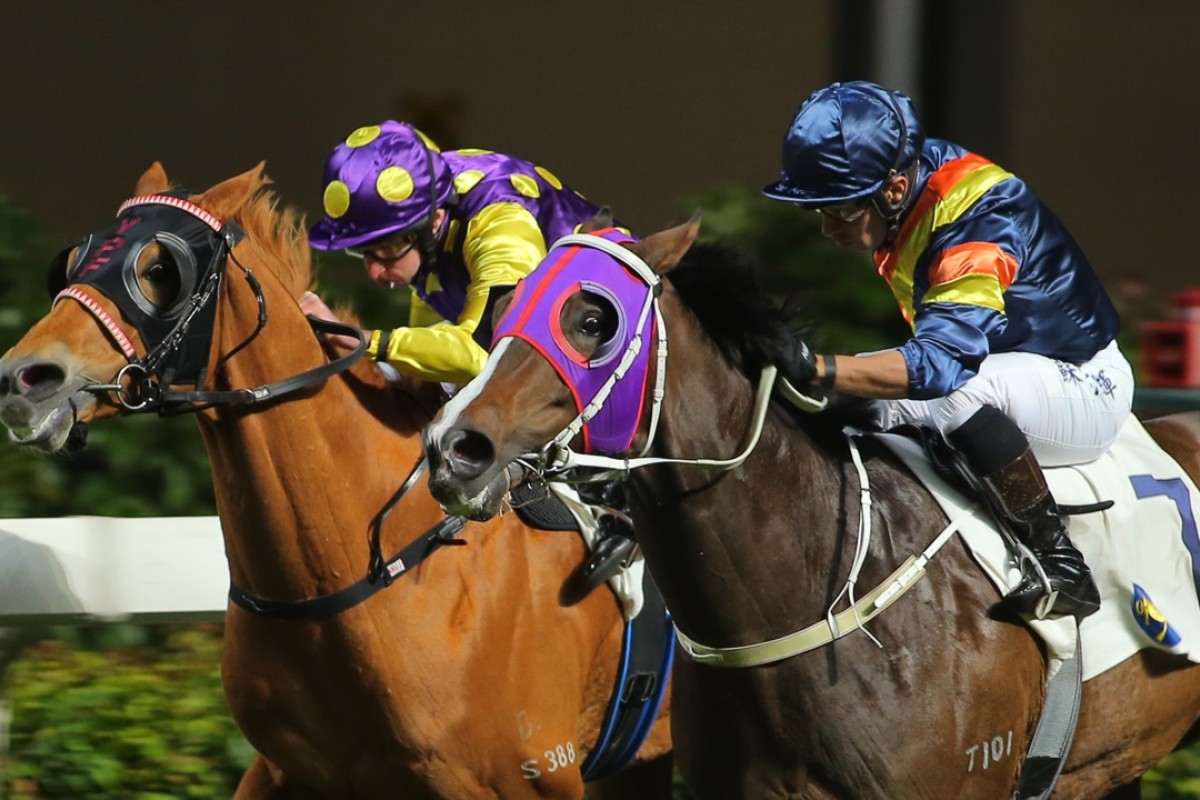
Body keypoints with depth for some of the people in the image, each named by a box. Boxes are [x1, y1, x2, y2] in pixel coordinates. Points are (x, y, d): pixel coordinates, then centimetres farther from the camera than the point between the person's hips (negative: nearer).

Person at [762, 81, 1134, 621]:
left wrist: (817, 369, -51)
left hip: (1083, 388, -9)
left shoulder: (979, 217, -31)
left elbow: (944, 359, -42)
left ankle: (1060, 563, -27)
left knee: (951, 389, -37)